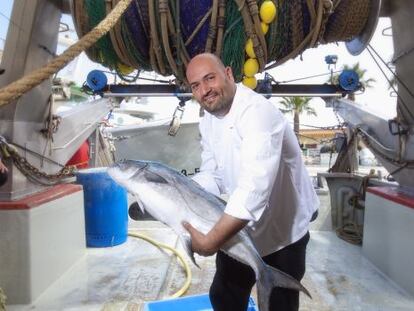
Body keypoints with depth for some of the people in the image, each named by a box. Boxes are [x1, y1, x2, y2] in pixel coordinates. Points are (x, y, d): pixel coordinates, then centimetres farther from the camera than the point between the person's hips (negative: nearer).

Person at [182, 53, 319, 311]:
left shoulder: (258, 112, -30)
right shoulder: (209, 121, -1)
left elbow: (255, 187, -41)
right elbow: (211, 176, 0)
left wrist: (211, 241, -40)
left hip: (284, 227, -7)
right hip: (240, 227, 8)